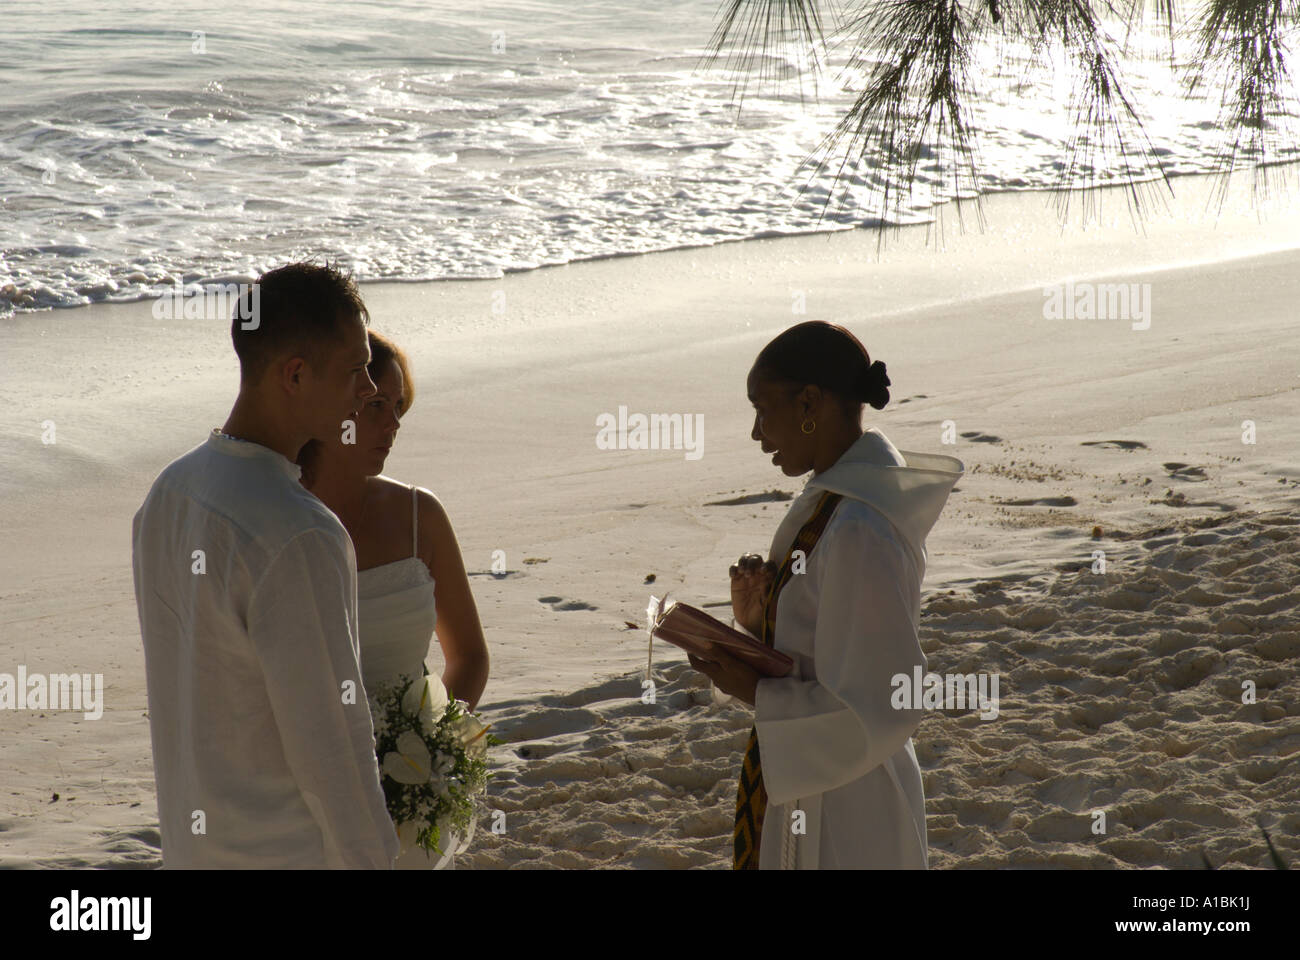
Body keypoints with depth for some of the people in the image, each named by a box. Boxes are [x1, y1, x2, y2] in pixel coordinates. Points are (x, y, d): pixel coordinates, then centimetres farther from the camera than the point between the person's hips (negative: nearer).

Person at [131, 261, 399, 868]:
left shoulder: (167, 497, 0)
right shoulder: (301, 542, -29)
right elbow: (328, 744, -23)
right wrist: (375, 867, -11)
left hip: (195, 844, 8)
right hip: (293, 858, -8)